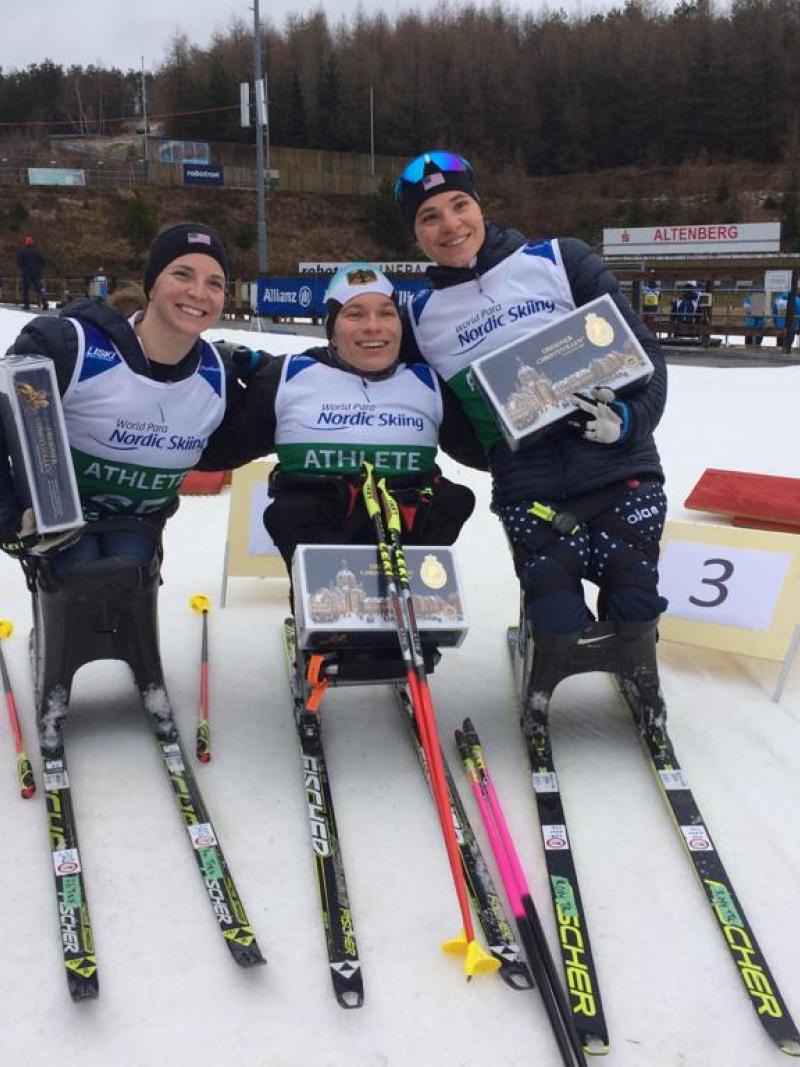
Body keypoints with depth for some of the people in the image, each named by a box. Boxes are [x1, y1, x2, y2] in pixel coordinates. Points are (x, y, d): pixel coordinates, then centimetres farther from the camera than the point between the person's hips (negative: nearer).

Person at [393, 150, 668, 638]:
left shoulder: (560, 261, 2)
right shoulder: (423, 315, 8)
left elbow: (640, 348, 2)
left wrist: (629, 417, -14)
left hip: (618, 469, 0)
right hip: (528, 492, 1)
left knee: (634, 613, -8)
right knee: (559, 628, -13)